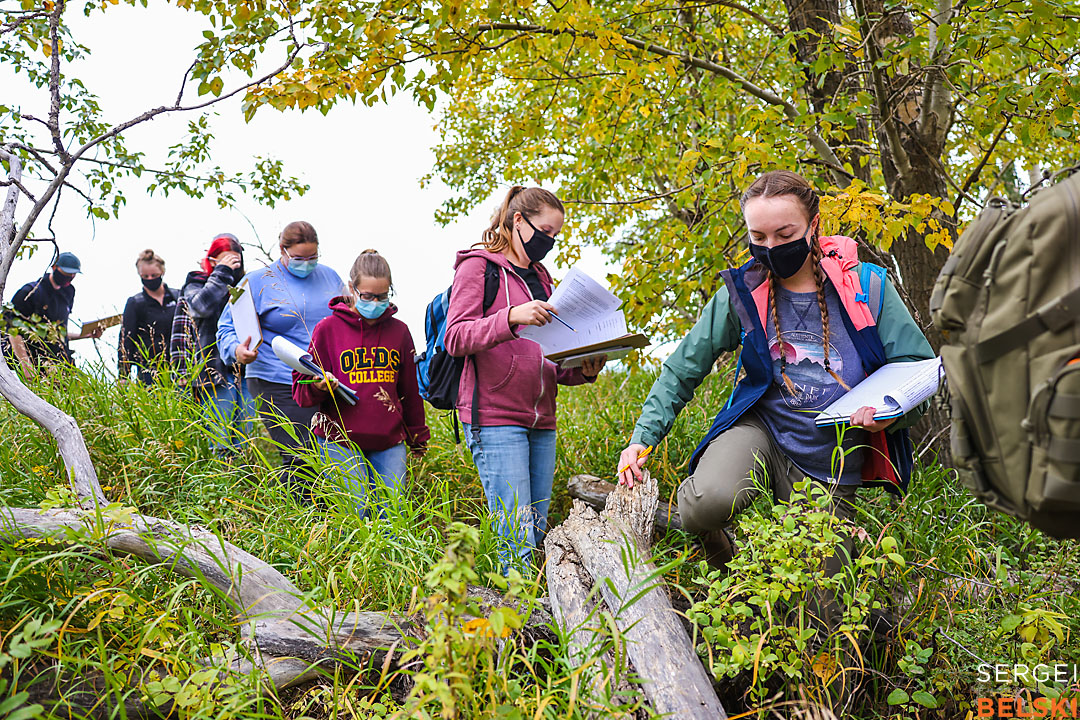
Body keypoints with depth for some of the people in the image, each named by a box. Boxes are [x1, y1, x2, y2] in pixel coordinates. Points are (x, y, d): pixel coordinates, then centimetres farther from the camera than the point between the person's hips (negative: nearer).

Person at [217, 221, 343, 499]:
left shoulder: (329, 277, 15)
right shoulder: (258, 281, 2)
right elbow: (228, 327, 4)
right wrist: (237, 350, -17)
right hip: (280, 388, -4)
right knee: (300, 459, -12)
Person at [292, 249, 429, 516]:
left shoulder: (399, 331, 10)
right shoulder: (328, 328, 1)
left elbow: (410, 390, 19)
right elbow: (301, 389, 4)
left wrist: (418, 436, 24)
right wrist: (318, 386, -19)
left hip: (389, 443, 3)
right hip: (341, 440, -3)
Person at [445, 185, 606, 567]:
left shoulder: (540, 278, 22)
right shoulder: (478, 266, 2)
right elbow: (456, 338, -11)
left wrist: (582, 370, 3)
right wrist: (511, 317, -26)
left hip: (541, 422, 7)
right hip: (495, 418, -7)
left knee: (538, 532, 6)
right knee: (517, 537, -11)